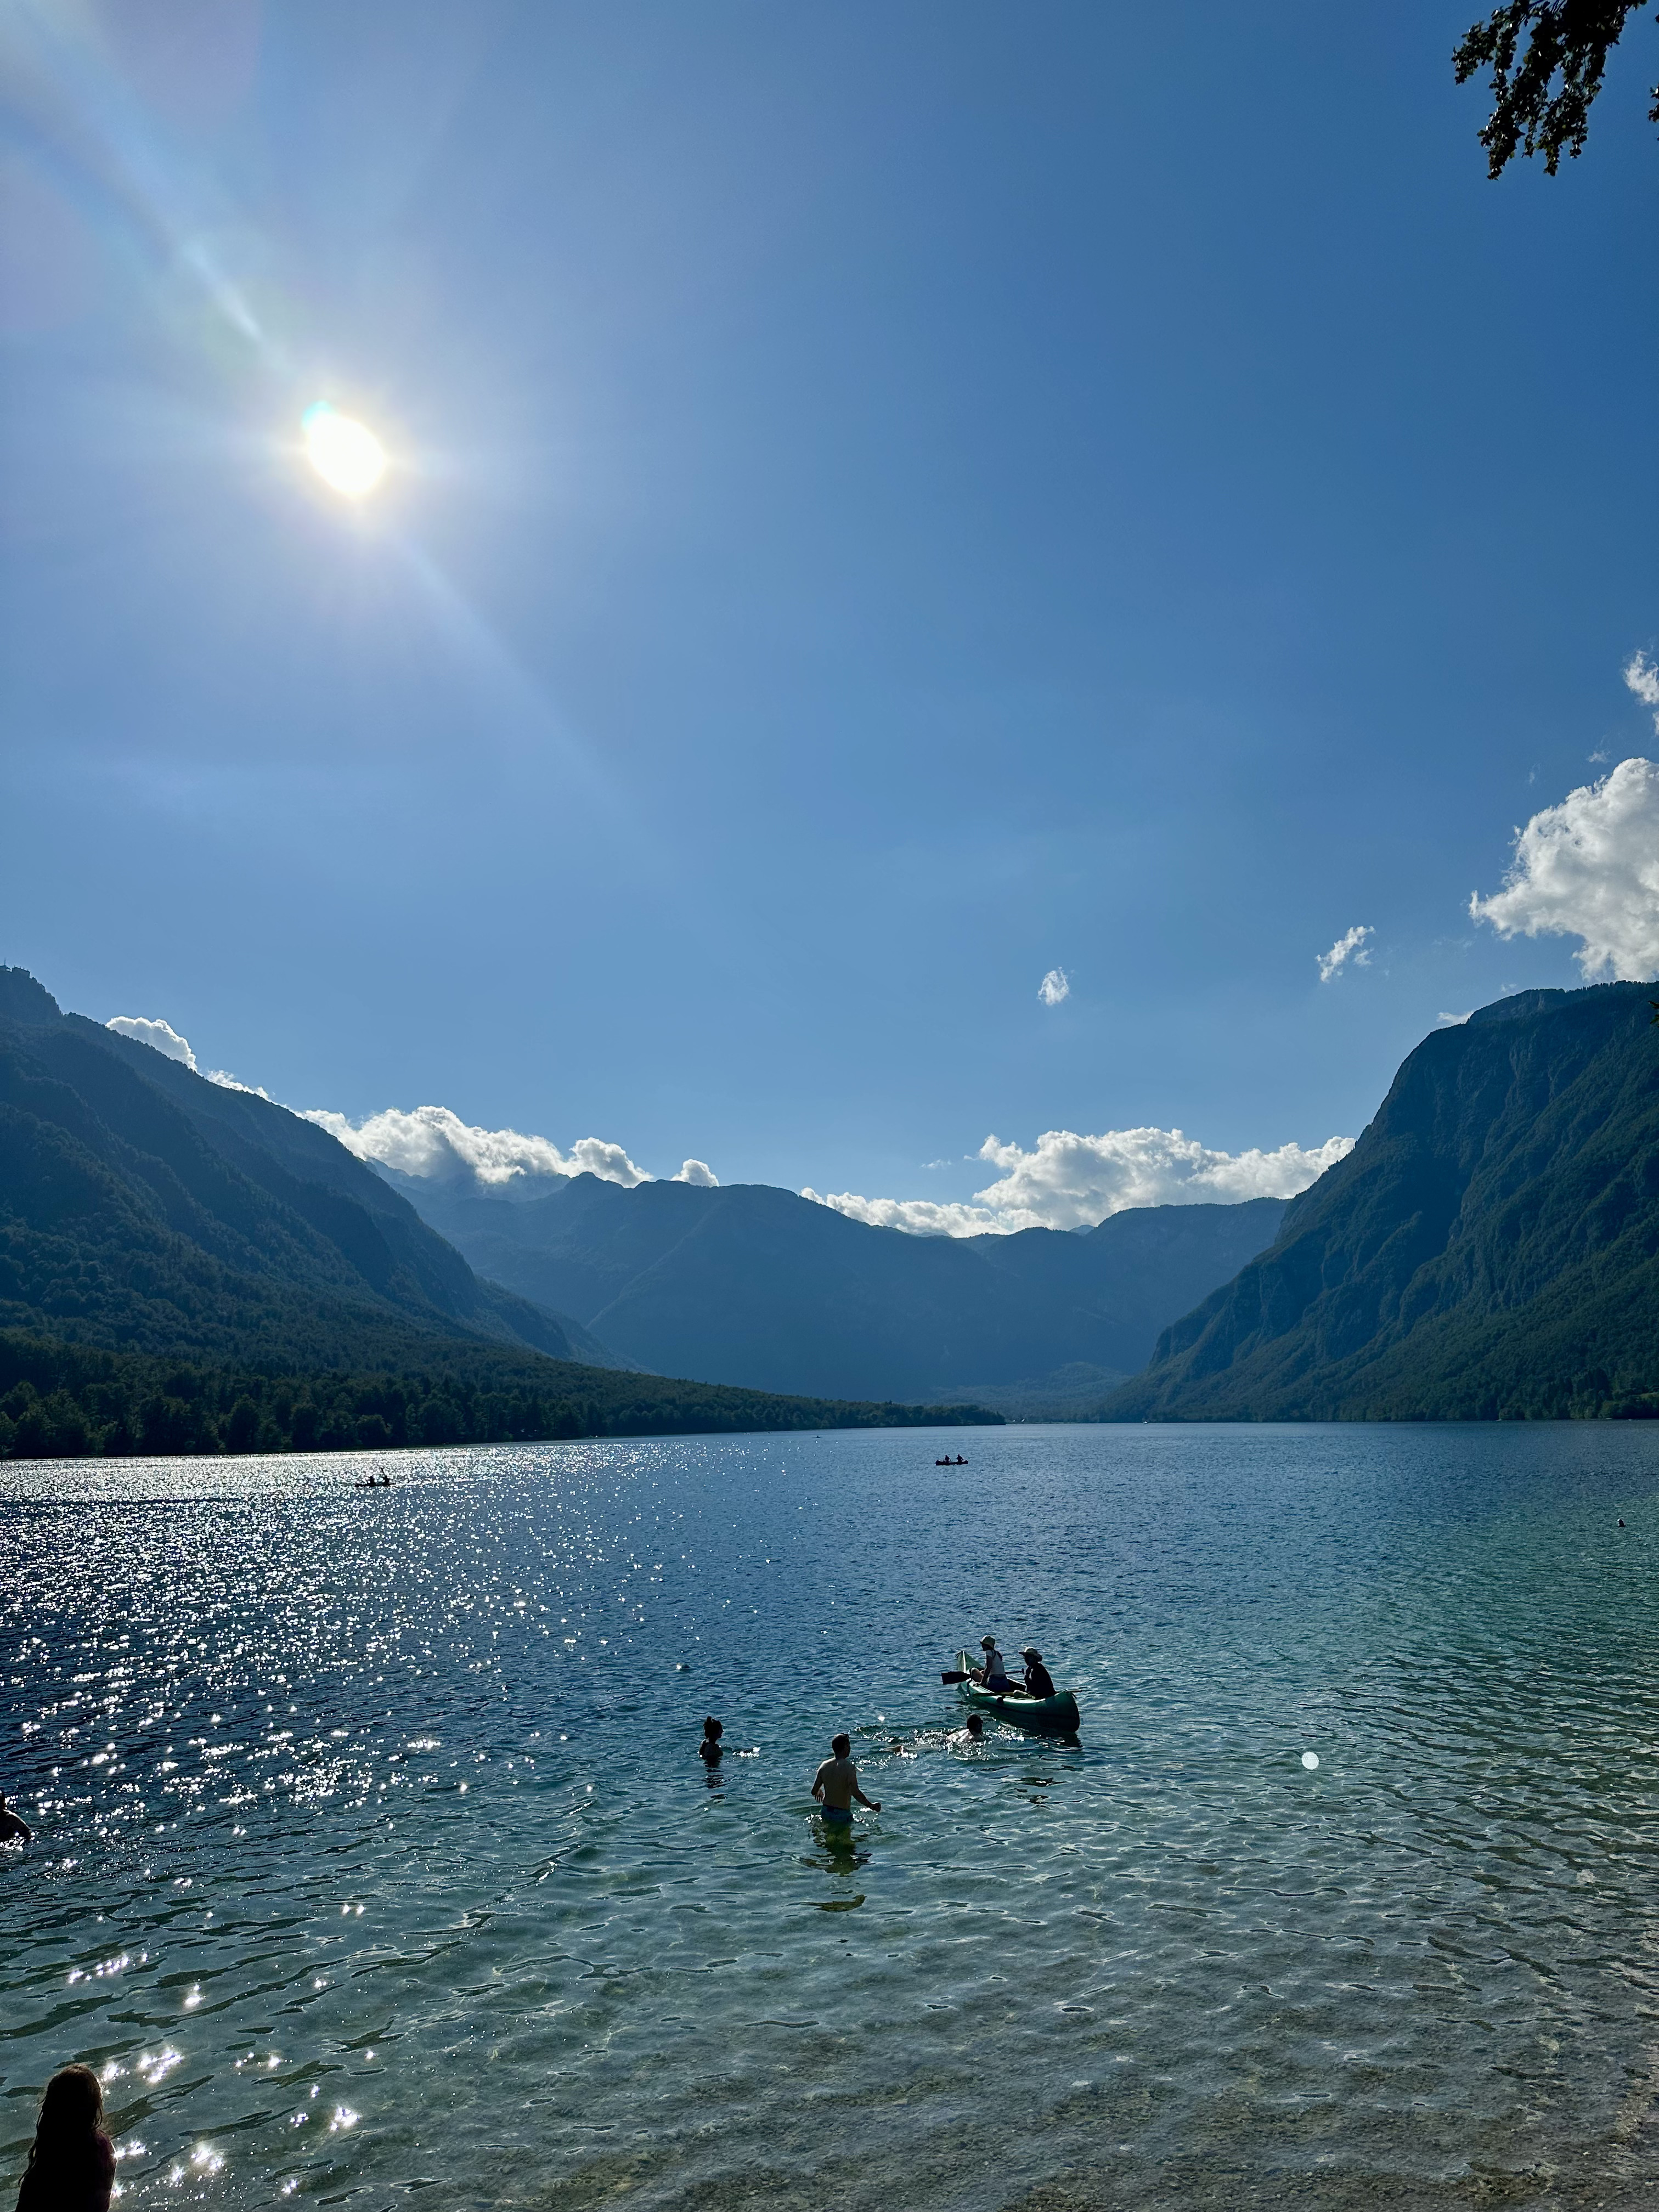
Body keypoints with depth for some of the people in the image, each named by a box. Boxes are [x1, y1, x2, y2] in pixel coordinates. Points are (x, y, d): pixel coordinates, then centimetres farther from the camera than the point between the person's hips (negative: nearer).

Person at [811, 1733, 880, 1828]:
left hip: (826, 1812, 6)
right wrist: (871, 1806, -10)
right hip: (842, 1814, -6)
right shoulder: (848, 1767, -17)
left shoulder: (824, 1766, 1)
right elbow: (856, 1793, -24)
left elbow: (814, 1792, 5)